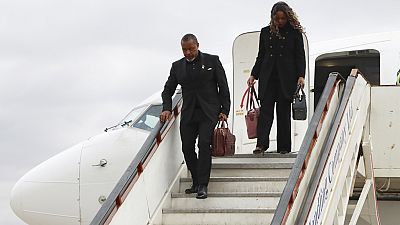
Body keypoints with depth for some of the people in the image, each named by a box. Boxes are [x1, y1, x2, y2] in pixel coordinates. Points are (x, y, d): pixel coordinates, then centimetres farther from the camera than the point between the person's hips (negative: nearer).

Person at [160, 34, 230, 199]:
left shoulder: (212, 61, 2)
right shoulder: (177, 66, 10)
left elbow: (223, 86, 2)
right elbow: (168, 90, 16)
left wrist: (224, 110, -5)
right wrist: (167, 109, -1)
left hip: (208, 112, -4)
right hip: (188, 114, 4)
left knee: (204, 144, -17)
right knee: (187, 147, -1)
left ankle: (203, 185, -16)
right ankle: (196, 183, 12)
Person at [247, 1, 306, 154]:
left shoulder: (295, 33, 3)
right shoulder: (266, 32, 12)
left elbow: (300, 56, 2)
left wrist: (301, 76, -11)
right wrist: (254, 75, 9)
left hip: (286, 77, -2)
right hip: (267, 77, 2)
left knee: (284, 112, 1)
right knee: (265, 109, -8)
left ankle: (284, 147, 4)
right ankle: (261, 144, -15)